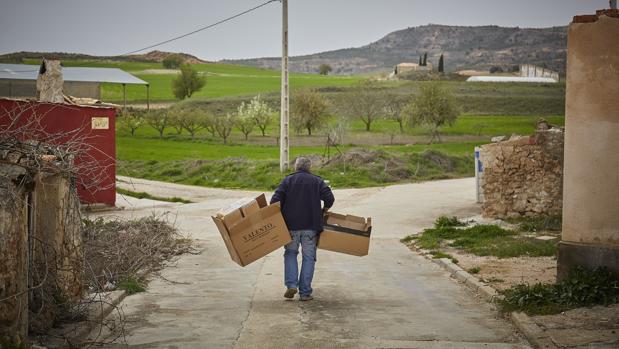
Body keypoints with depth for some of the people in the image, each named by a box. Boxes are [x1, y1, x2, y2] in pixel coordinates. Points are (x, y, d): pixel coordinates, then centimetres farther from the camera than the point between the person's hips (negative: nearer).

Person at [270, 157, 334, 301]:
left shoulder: (288, 180, 5)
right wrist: (323, 211, 13)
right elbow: (329, 198, -4)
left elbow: (275, 200, -5)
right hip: (311, 225, 0)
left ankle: (291, 284, -1)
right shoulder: (317, 181, 7)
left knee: (290, 253, 16)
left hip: (291, 224, 0)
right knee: (308, 257, 7)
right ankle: (305, 292, 4)